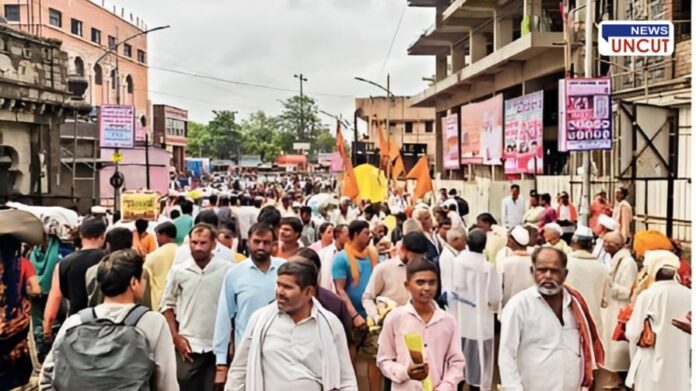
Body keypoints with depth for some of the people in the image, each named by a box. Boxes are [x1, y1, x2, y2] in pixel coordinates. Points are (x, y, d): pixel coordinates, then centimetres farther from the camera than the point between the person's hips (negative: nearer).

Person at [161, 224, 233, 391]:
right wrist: (175, 337, -1)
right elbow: (167, 305, 8)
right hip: (188, 345, 1)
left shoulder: (228, 270, -6)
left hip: (219, 345, -1)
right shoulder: (178, 271, -1)